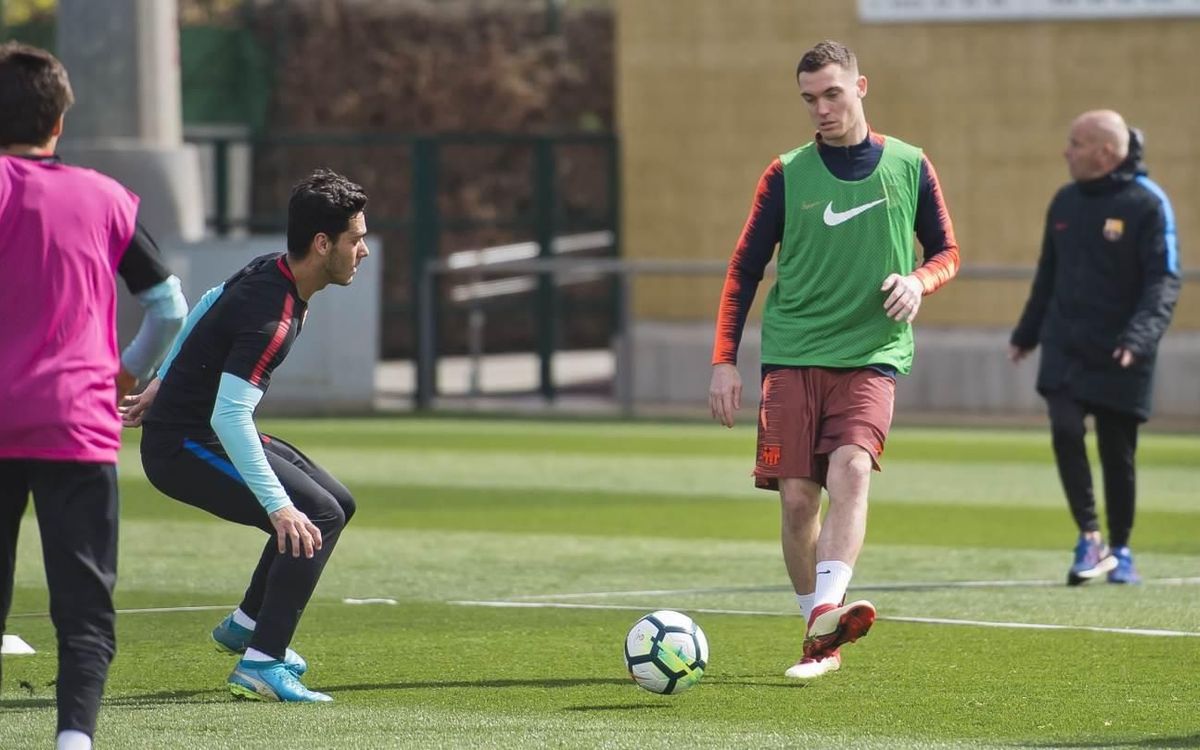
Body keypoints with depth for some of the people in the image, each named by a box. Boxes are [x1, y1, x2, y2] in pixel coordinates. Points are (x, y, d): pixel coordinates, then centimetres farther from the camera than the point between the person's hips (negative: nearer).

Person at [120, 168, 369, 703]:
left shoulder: (269, 271, 2)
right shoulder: (272, 314, -29)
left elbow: (206, 306, 22)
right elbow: (228, 417, -35)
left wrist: (165, 383, 34)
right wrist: (278, 506, -36)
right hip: (183, 448, -10)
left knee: (336, 502, 17)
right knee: (317, 517, -20)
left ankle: (246, 625, 32)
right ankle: (260, 666, -19)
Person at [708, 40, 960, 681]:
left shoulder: (909, 167, 6)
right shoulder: (787, 174, 5)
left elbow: (946, 252, 15)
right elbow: (744, 269, 8)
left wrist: (917, 281, -9)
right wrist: (724, 360, 1)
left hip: (873, 352, -1)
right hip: (792, 355, 1)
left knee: (851, 467, -24)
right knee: (797, 496, -4)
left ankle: (827, 612, -37)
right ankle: (820, 638, 8)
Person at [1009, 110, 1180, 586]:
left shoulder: (1147, 204, -8)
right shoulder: (1066, 203, 10)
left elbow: (1163, 280, -13)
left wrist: (1139, 336, -27)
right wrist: (1026, 334, 22)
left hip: (1119, 359, -4)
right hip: (1065, 348, 4)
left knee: (1117, 453, 4)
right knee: (1065, 429, -16)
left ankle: (1119, 551, 20)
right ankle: (1089, 537, -9)